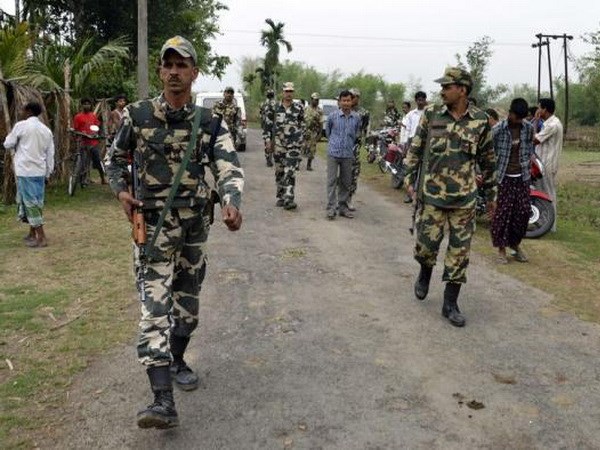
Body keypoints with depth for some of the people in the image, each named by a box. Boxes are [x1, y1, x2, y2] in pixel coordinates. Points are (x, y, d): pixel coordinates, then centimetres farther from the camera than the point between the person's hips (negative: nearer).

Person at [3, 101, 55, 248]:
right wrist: (48, 173, 17)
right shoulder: (46, 130, 9)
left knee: (30, 203, -2)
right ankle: (32, 234, 25)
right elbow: (50, 154, 10)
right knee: (36, 202, 15)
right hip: (40, 171, 6)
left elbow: (7, 144, 1)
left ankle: (41, 237, -3)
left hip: (25, 170, -6)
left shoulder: (21, 125, -7)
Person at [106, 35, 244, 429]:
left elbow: (229, 169, -15)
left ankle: (177, 361, 40)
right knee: (155, 306, -12)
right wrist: (122, 192, -4)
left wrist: (232, 203, -35)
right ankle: (164, 401, -15)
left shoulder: (210, 123, -2)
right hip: (153, 225, -2)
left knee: (188, 303, 15)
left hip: (195, 224, 3)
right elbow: (115, 159, 13)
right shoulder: (137, 115, -3)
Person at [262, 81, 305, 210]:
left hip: (294, 145, -2)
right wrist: (268, 140, 2)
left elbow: (302, 126, 12)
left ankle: (289, 199, -13)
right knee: (279, 172, 9)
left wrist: (301, 142, 11)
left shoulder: (299, 108, 4)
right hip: (278, 144, 2)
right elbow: (268, 125, 8)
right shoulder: (275, 108, 5)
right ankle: (280, 197, 22)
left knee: (290, 172, -11)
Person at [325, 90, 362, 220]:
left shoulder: (356, 117, 0)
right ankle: (331, 208, 1)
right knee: (332, 180, -3)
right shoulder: (333, 115, -5)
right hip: (333, 153, -2)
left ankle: (343, 207, 19)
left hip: (348, 154, 2)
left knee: (346, 182, 9)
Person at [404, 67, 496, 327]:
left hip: (464, 198, 0)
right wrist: (410, 179, 1)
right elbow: (415, 149, 7)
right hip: (432, 194, 0)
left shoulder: (480, 121, -1)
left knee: (459, 250, 3)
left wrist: (490, 194, 11)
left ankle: (450, 304, 15)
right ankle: (425, 275, 38)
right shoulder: (431, 115, -1)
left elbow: (487, 160, 7)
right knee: (426, 242, 3)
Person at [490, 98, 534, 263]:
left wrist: (529, 167, 9)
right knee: (503, 212, -2)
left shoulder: (529, 128, 1)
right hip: (503, 177, -4)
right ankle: (501, 248, 11)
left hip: (522, 177, 4)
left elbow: (529, 148, 14)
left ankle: (515, 243, 25)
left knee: (524, 211, 5)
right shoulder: (498, 130, -11)